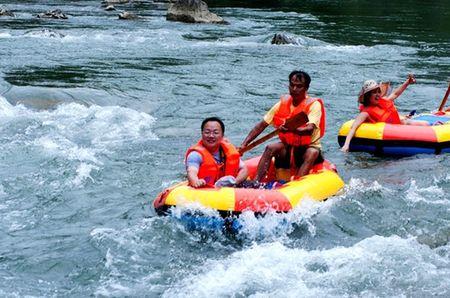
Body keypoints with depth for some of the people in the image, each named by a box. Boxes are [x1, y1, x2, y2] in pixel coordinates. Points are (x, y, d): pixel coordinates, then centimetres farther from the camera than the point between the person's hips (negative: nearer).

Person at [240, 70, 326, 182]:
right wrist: (244, 144, -10)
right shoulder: (283, 103, 1)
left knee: (312, 153, -35)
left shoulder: (314, 104, -13)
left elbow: (309, 129, -30)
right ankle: (256, 182, -33)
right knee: (271, 148, -24)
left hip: (309, 147, -4)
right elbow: (262, 125, 1)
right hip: (288, 148, 4)